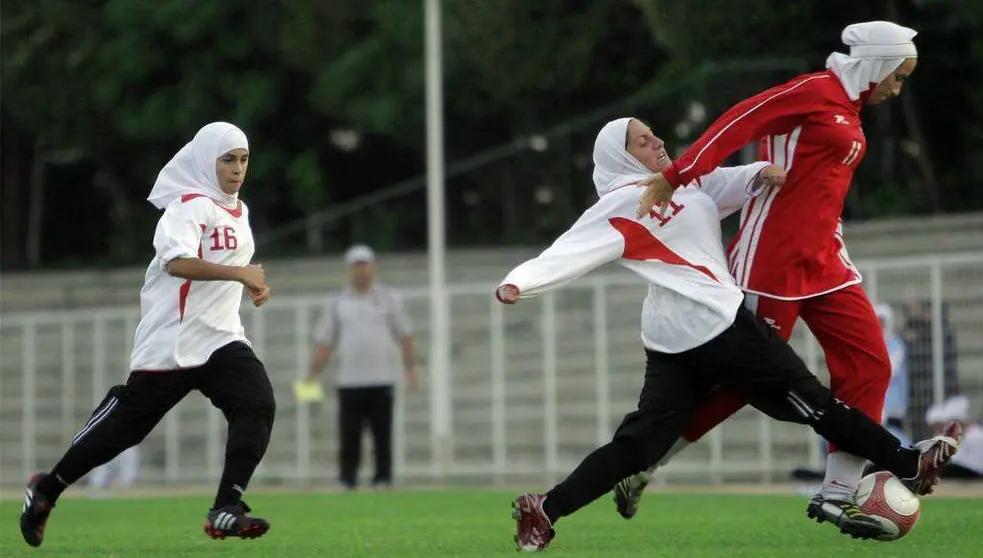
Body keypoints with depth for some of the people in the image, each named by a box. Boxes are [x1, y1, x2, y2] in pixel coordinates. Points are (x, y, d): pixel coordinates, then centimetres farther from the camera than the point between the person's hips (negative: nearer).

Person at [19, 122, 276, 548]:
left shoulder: (238, 211, 16)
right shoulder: (189, 206, -12)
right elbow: (177, 262, -29)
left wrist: (253, 284, 13)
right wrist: (239, 273, -36)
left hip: (221, 338, 7)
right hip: (171, 343, -7)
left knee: (258, 405, -15)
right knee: (126, 420, 0)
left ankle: (226, 509, -18)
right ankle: (47, 489, 19)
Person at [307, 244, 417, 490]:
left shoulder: (389, 299, 8)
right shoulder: (336, 303, 11)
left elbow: (405, 336, 7)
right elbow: (325, 341, 10)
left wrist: (410, 369, -4)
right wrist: (313, 375, 0)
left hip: (382, 380, -1)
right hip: (349, 382, 1)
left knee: (383, 436, -1)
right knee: (349, 437, -2)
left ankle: (383, 481, 3)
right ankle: (346, 483, 3)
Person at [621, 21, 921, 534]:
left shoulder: (847, 112, 17)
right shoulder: (815, 92, -12)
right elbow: (738, 123, -20)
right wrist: (674, 179, -27)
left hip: (821, 262, 9)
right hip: (774, 259, -9)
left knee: (868, 365, 0)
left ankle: (837, 496, 3)